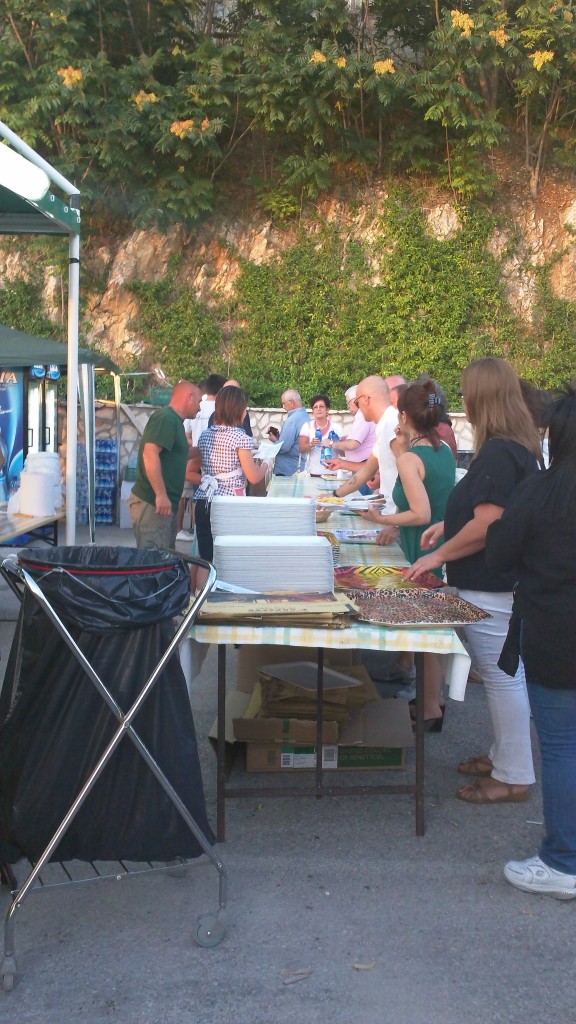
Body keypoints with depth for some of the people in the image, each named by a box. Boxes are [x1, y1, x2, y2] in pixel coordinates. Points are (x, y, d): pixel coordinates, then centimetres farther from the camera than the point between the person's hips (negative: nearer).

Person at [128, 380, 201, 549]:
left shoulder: (174, 421, 18)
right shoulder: (165, 418, -13)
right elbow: (150, 454, -25)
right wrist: (161, 495, -26)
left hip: (166, 503, 10)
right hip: (152, 504, -10)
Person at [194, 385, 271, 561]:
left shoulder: (205, 435, 9)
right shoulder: (240, 438, -9)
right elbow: (253, 477, -10)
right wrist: (266, 464, 8)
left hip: (203, 505, 6)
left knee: (206, 559, 7)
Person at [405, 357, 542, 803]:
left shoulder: (498, 454, -22)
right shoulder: (520, 448, 11)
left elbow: (486, 526, -24)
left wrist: (438, 555, -13)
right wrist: (449, 524, 21)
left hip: (490, 589, -10)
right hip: (507, 582, 10)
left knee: (502, 677, -1)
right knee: (507, 674, 19)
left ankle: (513, 776, 9)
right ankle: (504, 755, 32)